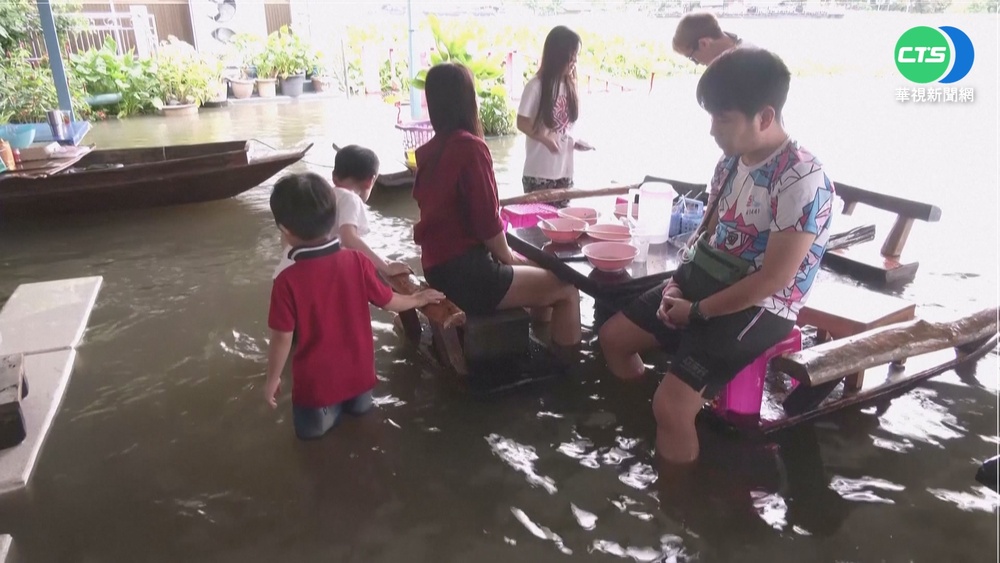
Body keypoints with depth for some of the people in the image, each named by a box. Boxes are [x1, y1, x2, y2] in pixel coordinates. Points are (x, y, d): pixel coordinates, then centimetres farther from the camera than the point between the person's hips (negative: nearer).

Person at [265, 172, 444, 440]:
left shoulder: (287, 281, -23)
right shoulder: (357, 261, -14)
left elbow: (282, 338, -15)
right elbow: (388, 301, -1)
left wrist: (272, 380, 1)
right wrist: (418, 299, 19)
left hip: (315, 380, -4)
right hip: (357, 372, 4)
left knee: (309, 426, 20)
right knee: (361, 405, 32)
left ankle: (328, 408, 3)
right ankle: (352, 397, 11)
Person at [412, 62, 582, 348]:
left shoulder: (427, 151, 7)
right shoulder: (470, 147, -17)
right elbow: (487, 221, -18)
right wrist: (508, 257, 1)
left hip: (440, 268, 9)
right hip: (465, 274, -9)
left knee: (539, 272, 26)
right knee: (566, 289, 0)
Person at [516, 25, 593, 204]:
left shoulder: (569, 85, 7)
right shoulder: (536, 86, -12)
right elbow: (522, 123, -9)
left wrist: (574, 141, -2)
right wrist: (546, 139, -21)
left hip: (564, 172, 6)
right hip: (538, 173, -6)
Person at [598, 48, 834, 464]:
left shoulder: (802, 181, -23)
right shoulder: (731, 160, 2)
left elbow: (772, 280, -23)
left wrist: (696, 311, -16)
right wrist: (679, 281, -3)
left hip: (759, 309, -9)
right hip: (706, 282, 9)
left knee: (671, 404, -21)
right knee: (612, 337, 12)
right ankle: (650, 431, 29)